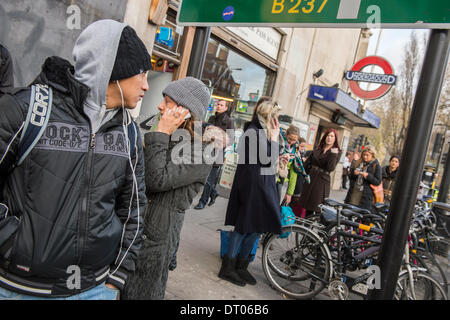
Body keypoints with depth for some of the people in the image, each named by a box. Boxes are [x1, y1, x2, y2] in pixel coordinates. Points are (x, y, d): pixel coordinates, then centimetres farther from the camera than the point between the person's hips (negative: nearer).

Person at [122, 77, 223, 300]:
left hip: (155, 233, -7)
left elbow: (157, 181, -25)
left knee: (140, 292, 11)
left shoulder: (201, 153, -15)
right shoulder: (165, 139, 10)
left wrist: (161, 135, -20)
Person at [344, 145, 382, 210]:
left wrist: (368, 176, -20)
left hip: (365, 195, -4)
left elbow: (378, 182, -7)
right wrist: (353, 173, -6)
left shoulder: (376, 166, -3)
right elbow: (350, 176, 16)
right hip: (353, 192, 5)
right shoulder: (358, 163, 11)